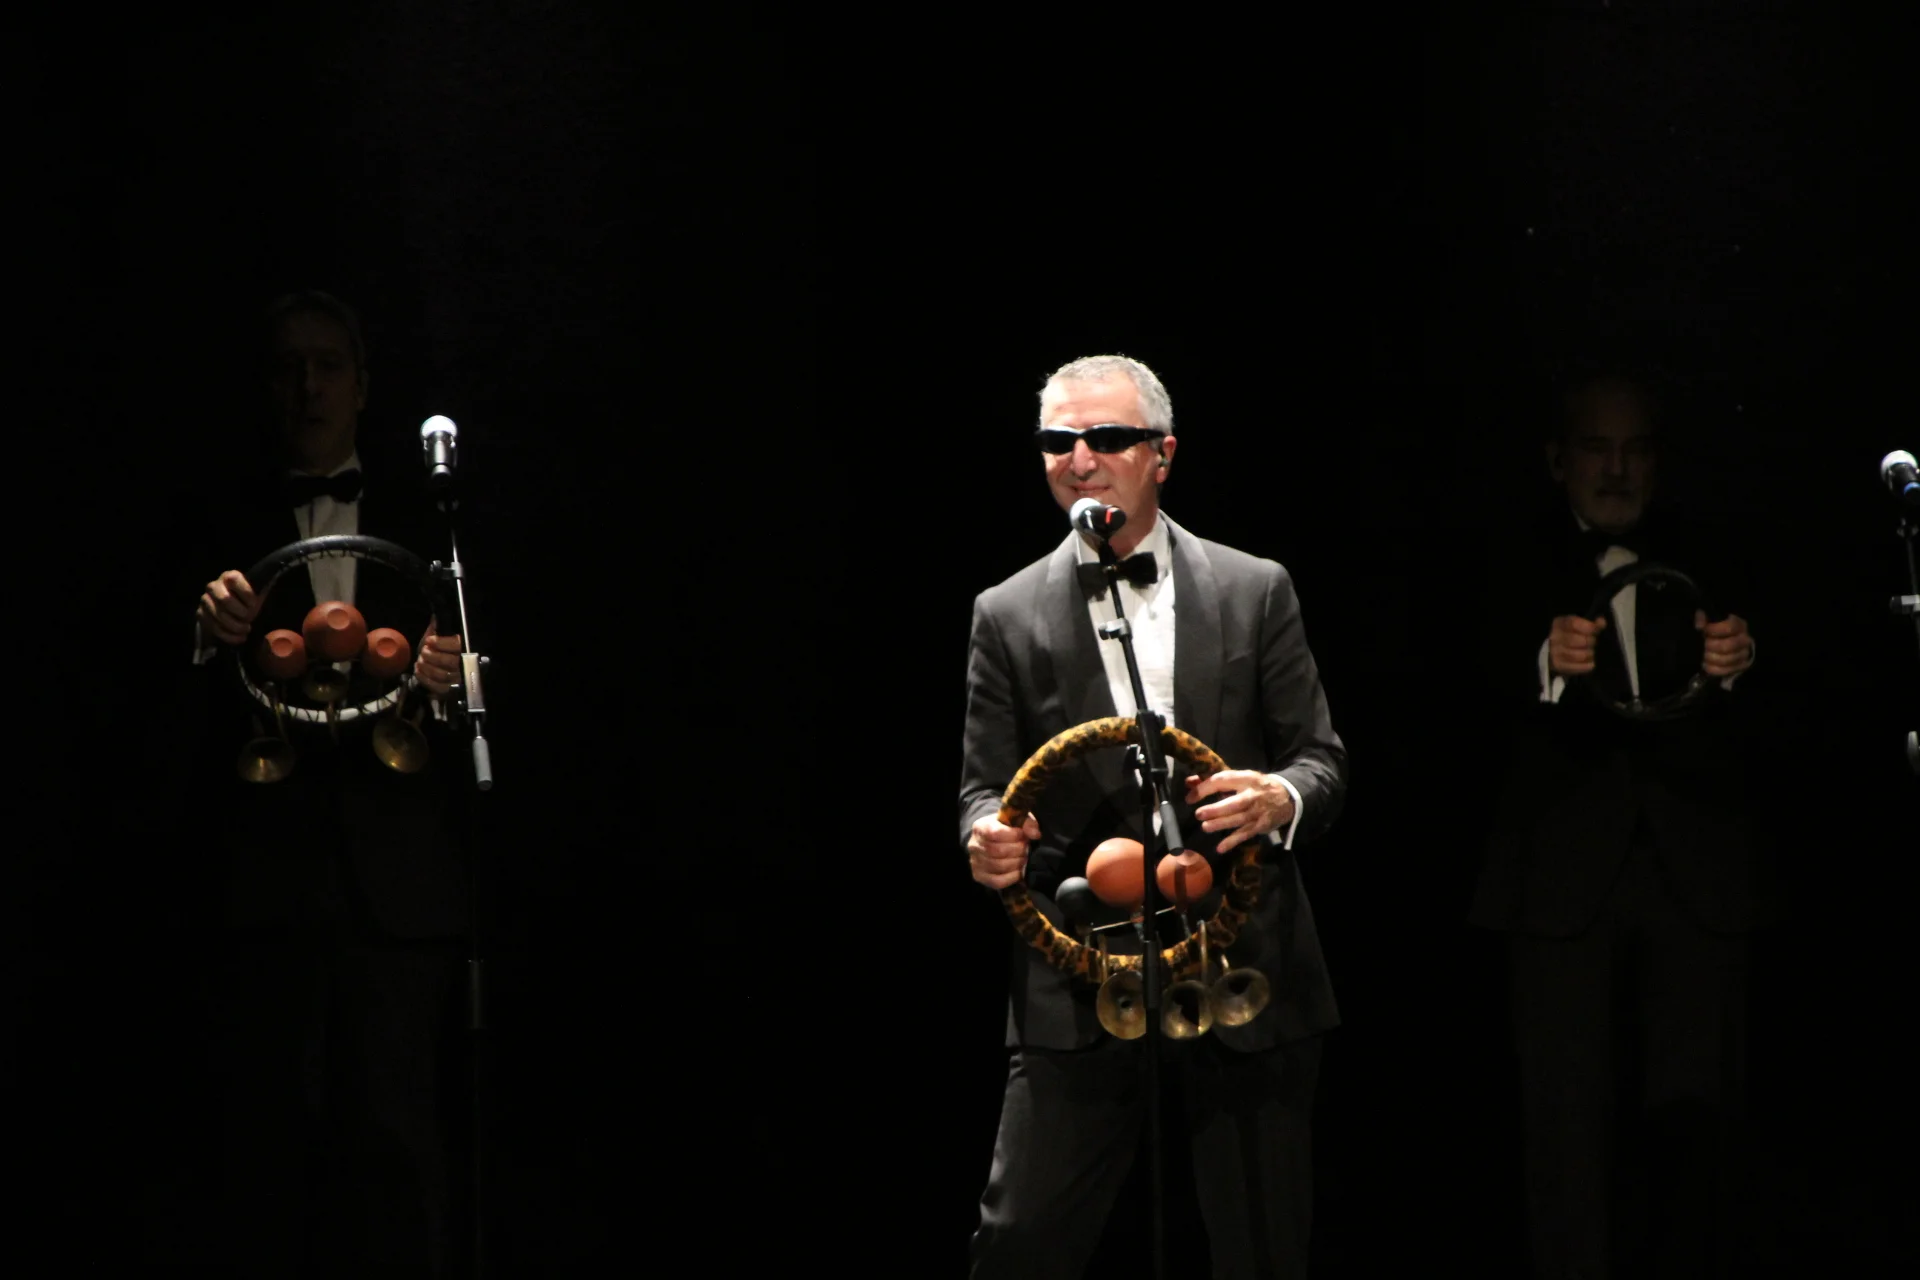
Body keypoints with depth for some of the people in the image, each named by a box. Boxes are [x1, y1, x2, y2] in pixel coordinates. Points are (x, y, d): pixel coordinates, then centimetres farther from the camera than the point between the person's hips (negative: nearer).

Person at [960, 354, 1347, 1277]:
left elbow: (1323, 760, 6)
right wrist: (986, 837, -17)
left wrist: (1283, 798, -17)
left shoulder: (1255, 591, 6)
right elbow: (985, 786, 7)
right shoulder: (1009, 616, 7)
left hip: (1242, 967, 1)